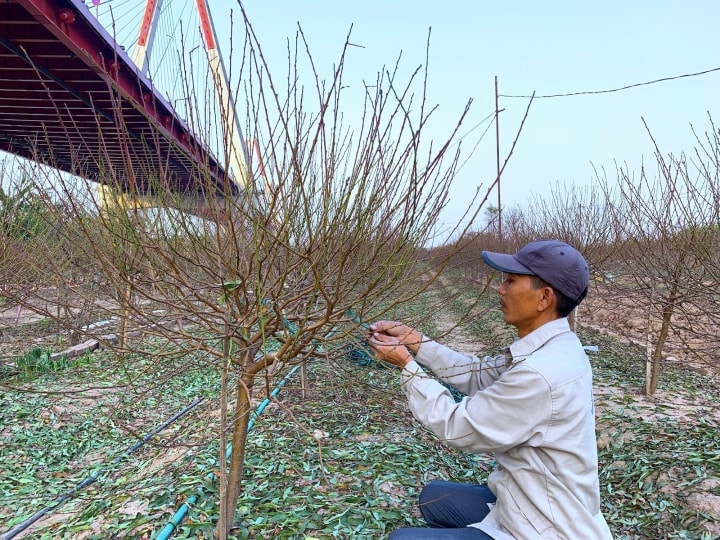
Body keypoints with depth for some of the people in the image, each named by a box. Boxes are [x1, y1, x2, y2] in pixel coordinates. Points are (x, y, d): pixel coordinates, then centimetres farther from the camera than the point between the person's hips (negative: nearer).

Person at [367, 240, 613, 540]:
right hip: (535, 504, 9)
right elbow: (478, 374, 7)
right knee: (434, 496, 22)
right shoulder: (549, 348, -3)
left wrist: (406, 365, -12)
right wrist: (412, 339, 0)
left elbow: (457, 428, -21)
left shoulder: (540, 373, -32)